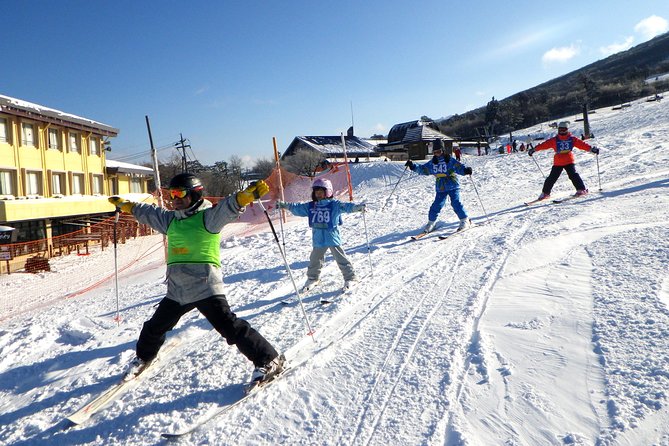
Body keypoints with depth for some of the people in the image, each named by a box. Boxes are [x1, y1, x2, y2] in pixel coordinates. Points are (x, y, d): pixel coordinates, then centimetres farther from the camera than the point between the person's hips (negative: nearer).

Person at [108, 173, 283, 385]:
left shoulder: (207, 217, -8)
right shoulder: (171, 220, 14)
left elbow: (227, 208, -27)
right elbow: (148, 213, 32)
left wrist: (247, 194, -45)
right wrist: (125, 205, 43)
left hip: (205, 287, -8)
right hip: (176, 290, 8)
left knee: (230, 327, -15)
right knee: (155, 327, 24)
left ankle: (269, 360, -6)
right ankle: (144, 357, 53)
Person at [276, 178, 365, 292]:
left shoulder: (334, 204, -8)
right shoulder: (310, 206, 6)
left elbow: (345, 207, -22)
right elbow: (297, 208, 10)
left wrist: (357, 207, -39)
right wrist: (284, 205, 3)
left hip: (332, 238, -5)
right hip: (318, 240, 5)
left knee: (341, 259, -1)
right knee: (314, 260, 17)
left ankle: (350, 278, 13)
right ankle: (312, 279, 36)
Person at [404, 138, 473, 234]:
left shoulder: (450, 160, -8)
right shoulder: (432, 162, 6)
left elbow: (459, 167, -15)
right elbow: (422, 169, 13)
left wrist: (466, 170, -36)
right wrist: (413, 166, 3)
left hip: (453, 186, -4)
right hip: (440, 188, 4)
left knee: (456, 203, -12)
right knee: (436, 205, 2)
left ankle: (465, 220, 2)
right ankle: (431, 222, 17)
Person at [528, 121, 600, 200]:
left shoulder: (572, 139, 4)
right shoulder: (554, 140, 2)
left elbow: (581, 144, 0)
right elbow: (544, 144, -1)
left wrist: (591, 149, -8)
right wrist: (534, 149, -7)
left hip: (569, 161, -1)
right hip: (558, 162, 1)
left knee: (573, 175, -16)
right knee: (552, 178, 0)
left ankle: (582, 190, -8)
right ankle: (545, 193, 13)